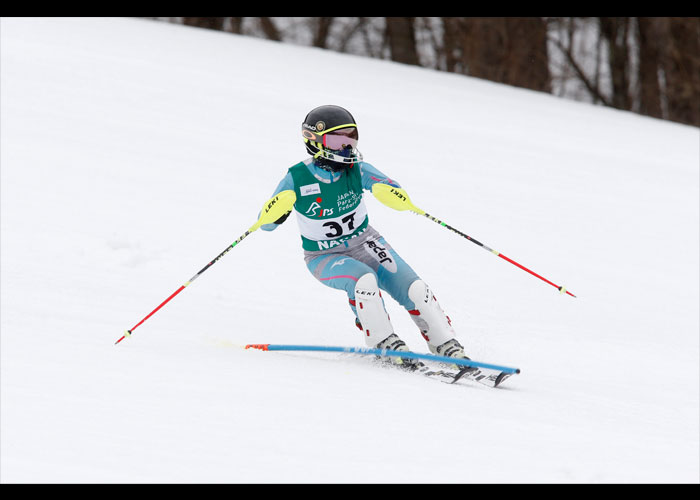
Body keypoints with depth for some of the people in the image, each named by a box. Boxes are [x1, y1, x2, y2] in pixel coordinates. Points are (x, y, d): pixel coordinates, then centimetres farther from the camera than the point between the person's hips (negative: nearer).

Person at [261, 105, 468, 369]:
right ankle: (384, 345, -23)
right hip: (325, 257, -3)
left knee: (413, 289, -12)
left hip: (364, 242, 3)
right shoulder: (297, 179, -19)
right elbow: (266, 224, -15)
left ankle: (449, 348, -3)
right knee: (364, 280, -34)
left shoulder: (356, 169, -13)